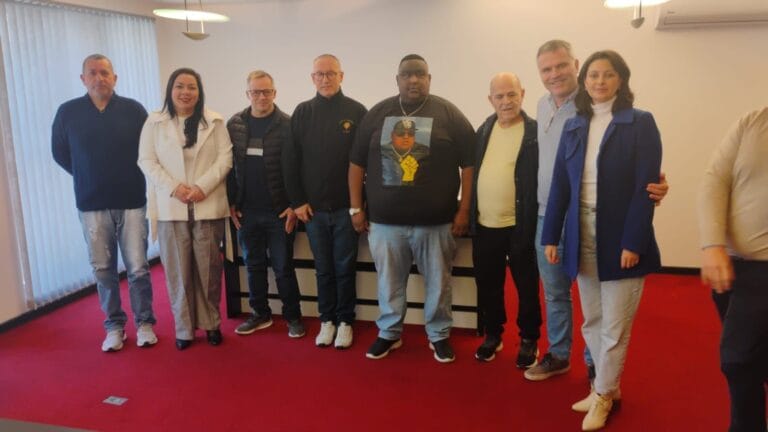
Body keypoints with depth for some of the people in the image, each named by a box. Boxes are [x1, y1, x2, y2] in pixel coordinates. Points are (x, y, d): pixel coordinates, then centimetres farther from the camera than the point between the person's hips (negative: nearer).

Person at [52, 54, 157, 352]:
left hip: (132, 201, -1)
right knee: (103, 270, 7)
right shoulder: (68, 112, 1)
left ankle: (144, 323, 17)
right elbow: (59, 153, 13)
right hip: (91, 205, 1)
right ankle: (114, 326, 21)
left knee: (138, 268, 2)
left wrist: (135, 175, 2)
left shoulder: (133, 110, -3)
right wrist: (87, 177, 11)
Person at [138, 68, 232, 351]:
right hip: (170, 207, 0)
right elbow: (147, 162, 2)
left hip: (208, 206, 0)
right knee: (178, 269, 3)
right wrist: (174, 187, -12)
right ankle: (184, 328, 14)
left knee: (209, 268, 5)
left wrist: (202, 187, -13)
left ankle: (211, 323, 19)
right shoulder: (154, 123, 7)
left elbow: (225, 158, -1)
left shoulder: (214, 122, 6)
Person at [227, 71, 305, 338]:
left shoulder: (287, 125, -7)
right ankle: (260, 314, 27)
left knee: (283, 266, 5)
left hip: (279, 211, -3)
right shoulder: (234, 125, 4)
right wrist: (231, 203, 2)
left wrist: (294, 205, -11)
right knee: (254, 265, 13)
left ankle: (293, 316, 19)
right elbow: (228, 165, 7)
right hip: (246, 211, 4)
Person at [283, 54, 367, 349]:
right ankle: (327, 320, 25)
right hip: (313, 208, 2)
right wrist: (297, 201, -2)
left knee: (345, 268, 8)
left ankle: (345, 321, 21)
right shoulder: (302, 113, 5)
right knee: (323, 269, 12)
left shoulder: (356, 111, -1)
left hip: (346, 207, -2)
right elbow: (290, 161, 4)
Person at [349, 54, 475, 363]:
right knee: (389, 282, 13)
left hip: (436, 221, -1)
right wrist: (356, 208, 4)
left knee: (438, 281, 11)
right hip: (385, 220, 2)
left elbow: (469, 164, -1)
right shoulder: (377, 114, 5)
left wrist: (464, 210, -4)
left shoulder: (449, 114, -1)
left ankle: (439, 335, 29)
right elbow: (357, 163, 8)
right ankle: (388, 333, 32)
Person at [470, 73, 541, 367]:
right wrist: (470, 214, 11)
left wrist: (538, 221, -14)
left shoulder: (537, 132, -9)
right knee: (488, 286, 16)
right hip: (484, 225, 5)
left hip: (520, 226, -5)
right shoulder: (484, 130, 8)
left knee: (526, 287, 10)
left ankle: (529, 340, 28)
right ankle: (492, 335, 34)